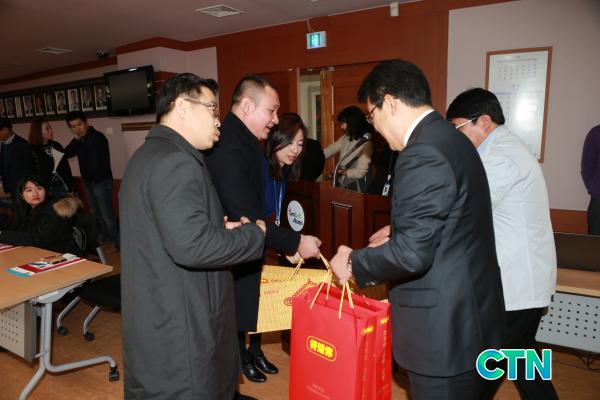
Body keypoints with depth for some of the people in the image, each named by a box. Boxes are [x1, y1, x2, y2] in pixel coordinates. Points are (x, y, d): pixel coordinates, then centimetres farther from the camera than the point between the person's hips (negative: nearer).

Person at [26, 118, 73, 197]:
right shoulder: (31, 150, -1)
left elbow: (66, 168, 9)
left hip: (63, 187, 3)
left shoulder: (57, 146, 9)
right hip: (45, 189, -3)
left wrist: (70, 189, 5)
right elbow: (31, 174, -3)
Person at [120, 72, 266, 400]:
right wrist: (254, 234, -15)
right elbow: (192, 246, -30)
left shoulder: (147, 155, 13)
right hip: (177, 327, -10)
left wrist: (220, 230, 8)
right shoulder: (176, 162, -21)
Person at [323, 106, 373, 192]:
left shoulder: (366, 143, -16)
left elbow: (360, 172, -17)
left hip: (356, 187, -6)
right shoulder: (345, 138, 6)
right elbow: (327, 151, 9)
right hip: (341, 184, 6)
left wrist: (342, 172, -4)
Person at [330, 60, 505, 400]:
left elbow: (412, 254, -26)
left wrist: (354, 263, -11)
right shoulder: (450, 138, 7)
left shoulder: (422, 155, -24)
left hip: (444, 330, -9)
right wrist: (400, 232, 15)